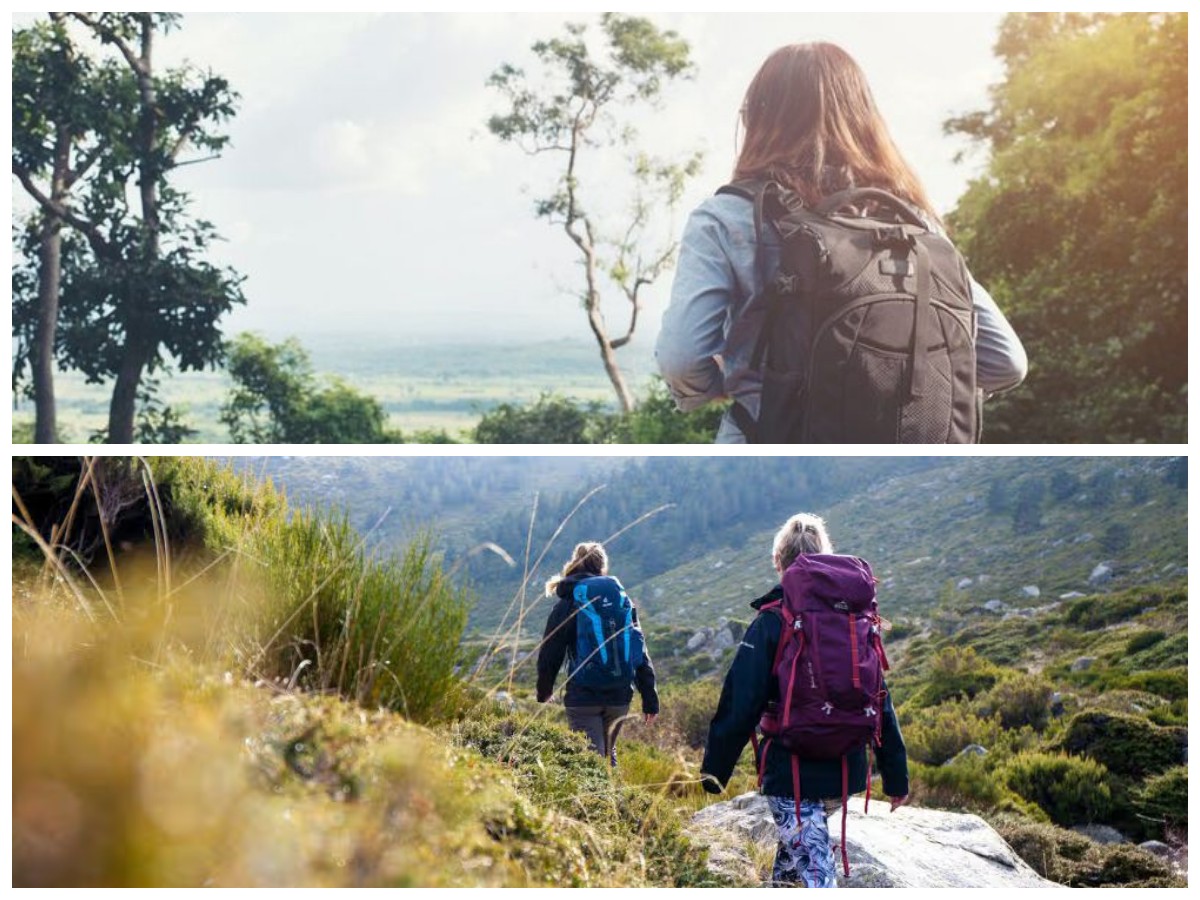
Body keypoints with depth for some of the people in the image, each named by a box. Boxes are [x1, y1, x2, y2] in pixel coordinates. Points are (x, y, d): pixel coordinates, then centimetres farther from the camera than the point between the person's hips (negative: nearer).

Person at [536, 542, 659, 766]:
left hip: (583, 696, -4)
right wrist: (650, 700, 8)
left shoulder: (568, 604, -1)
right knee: (607, 753, 23)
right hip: (620, 696, 4)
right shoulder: (622, 599, 8)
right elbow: (640, 652, 6)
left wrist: (544, 691, 17)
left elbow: (550, 653, 0)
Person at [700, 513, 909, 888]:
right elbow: (882, 704, 6)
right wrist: (896, 778, 12)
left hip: (792, 772, -6)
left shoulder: (771, 622, -10)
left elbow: (739, 706, -13)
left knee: (816, 874, -6)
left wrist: (713, 772, -3)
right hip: (846, 772, 6)